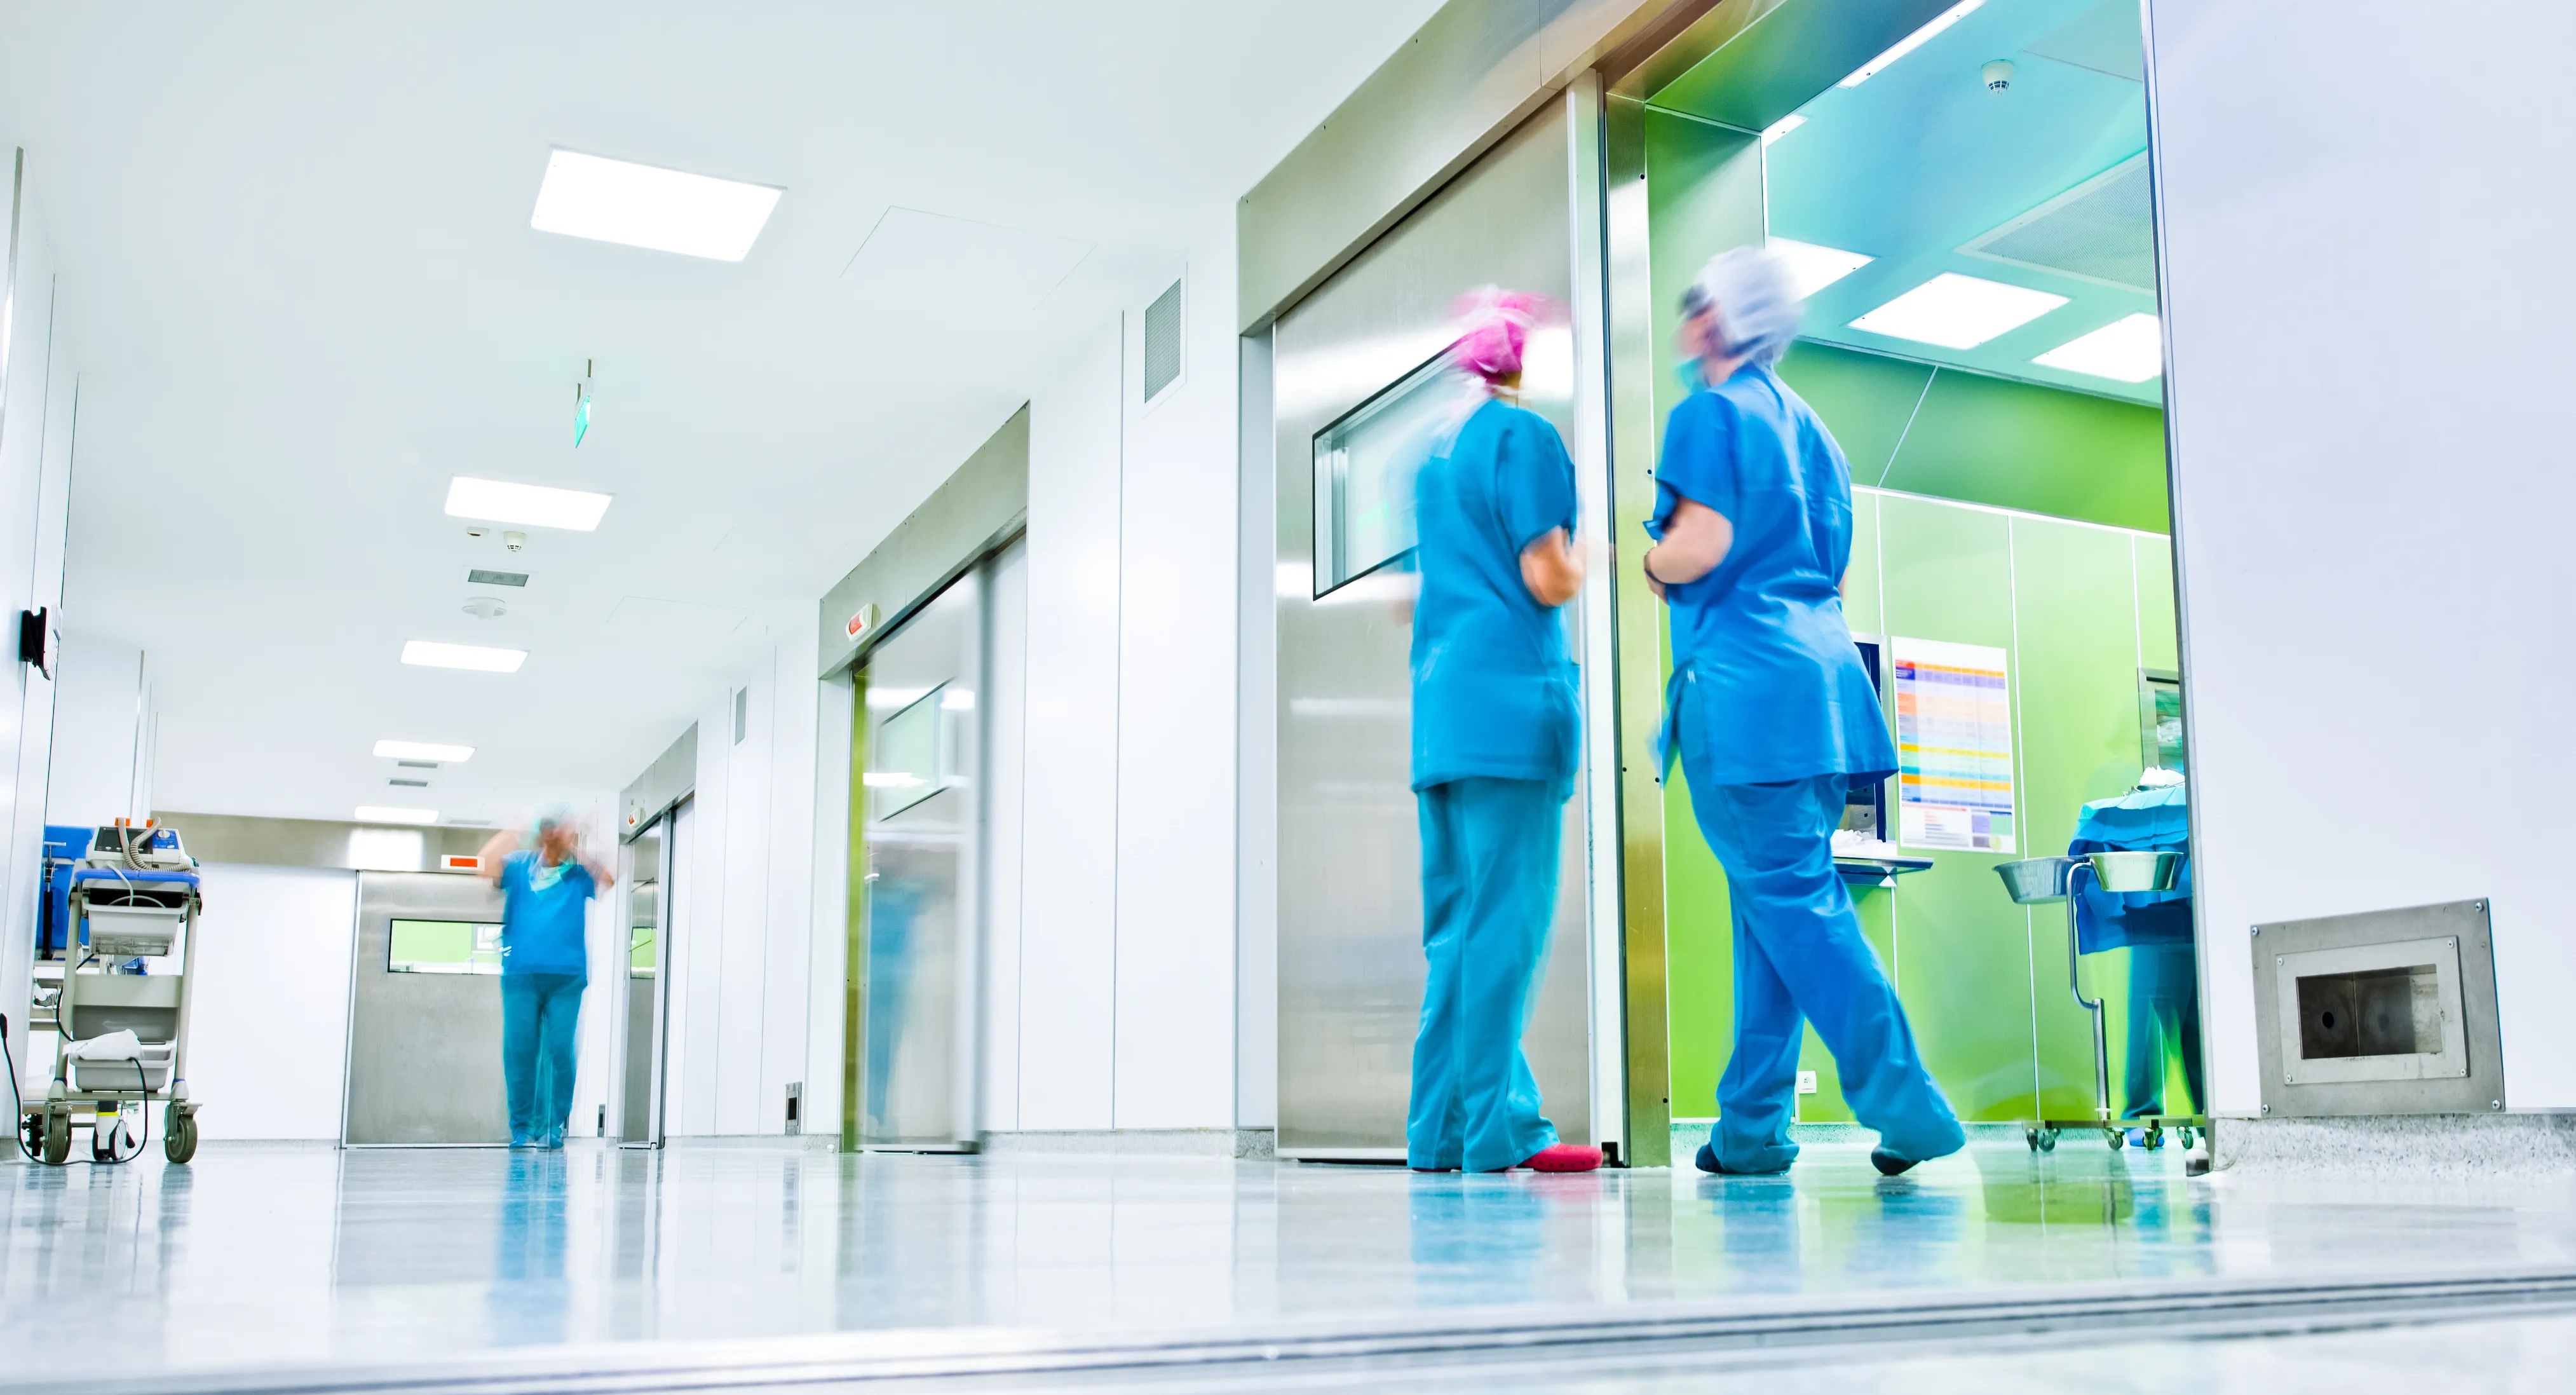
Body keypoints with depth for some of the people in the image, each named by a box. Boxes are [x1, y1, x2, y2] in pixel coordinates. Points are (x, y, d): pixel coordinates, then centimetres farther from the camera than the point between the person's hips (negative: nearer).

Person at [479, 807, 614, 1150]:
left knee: (559, 1051, -4)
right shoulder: (519, 866, 12)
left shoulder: (580, 873, 10)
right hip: (521, 974, 1)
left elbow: (609, 879, -8)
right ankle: (521, 1128, 4)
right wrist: (514, 834, -2)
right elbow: (487, 865, -4)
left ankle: (552, 1128, 1)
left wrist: (576, 847, -7)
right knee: (519, 1050, -2)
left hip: (567, 976, -1)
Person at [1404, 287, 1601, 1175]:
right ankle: (1496, 1127, -8)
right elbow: (1549, 580, -9)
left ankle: (1442, 1127, 9)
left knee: (1458, 921, 8)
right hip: (1510, 695, -8)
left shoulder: (1436, 451, 21)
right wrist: (1588, 559, 10)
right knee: (1508, 917, -8)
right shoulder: (1524, 435, -4)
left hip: (1441, 703, 8)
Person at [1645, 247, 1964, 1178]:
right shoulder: (1807, 425, 21)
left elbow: (1701, 545, -16)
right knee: (1780, 899, 8)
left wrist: (1651, 563, 5)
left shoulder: (1710, 412, -4)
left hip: (1742, 679, -8)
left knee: (1789, 899, -7)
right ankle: (1751, 1128, 11)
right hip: (1820, 671, 9)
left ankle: (1905, 1102, -11)